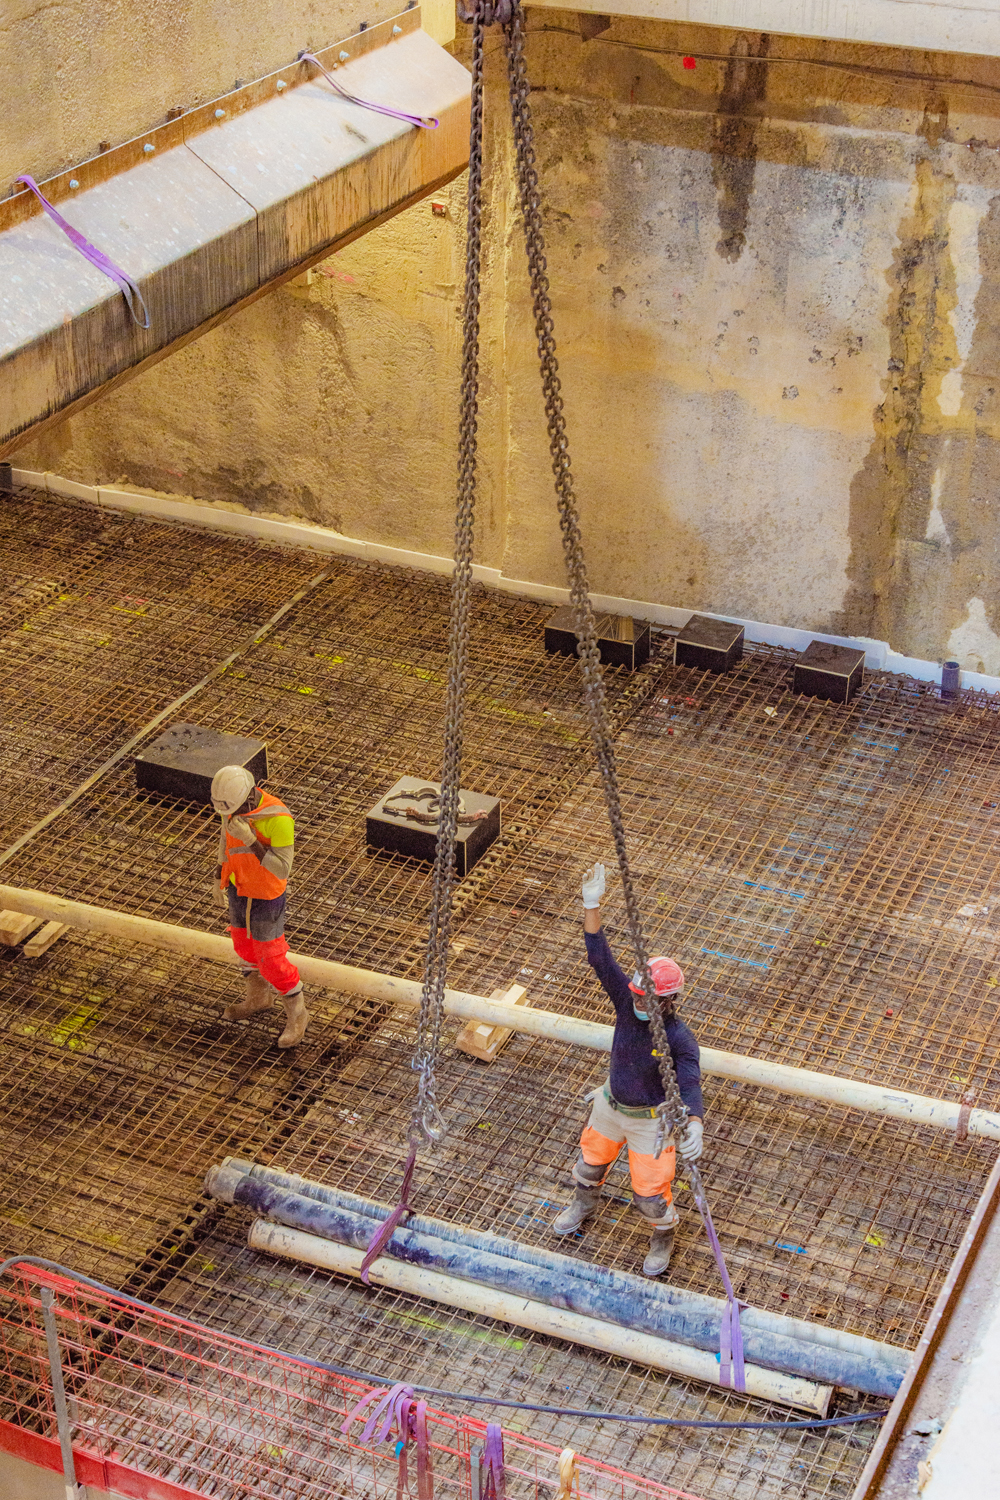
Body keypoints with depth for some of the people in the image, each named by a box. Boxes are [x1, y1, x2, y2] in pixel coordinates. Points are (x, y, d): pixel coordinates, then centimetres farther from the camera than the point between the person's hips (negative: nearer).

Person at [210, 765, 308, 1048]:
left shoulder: (278, 818, -38)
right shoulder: (231, 799, -16)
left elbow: (283, 870, -34)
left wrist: (250, 840, -44)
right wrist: (221, 879, 13)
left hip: (266, 896, -6)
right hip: (239, 886, 6)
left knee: (271, 958, 8)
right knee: (245, 944, 26)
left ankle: (296, 1015, 32)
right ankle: (258, 997, 52)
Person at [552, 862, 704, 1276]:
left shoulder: (680, 1039, -33)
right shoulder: (629, 1002, -22)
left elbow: (690, 1086, -42)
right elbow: (599, 957, -29)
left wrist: (694, 1128, -62)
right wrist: (591, 904, -42)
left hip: (652, 1118, -5)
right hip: (612, 1105, 5)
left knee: (650, 1194, 6)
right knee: (590, 1161, 26)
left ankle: (663, 1235, 41)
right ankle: (585, 1201, 62)